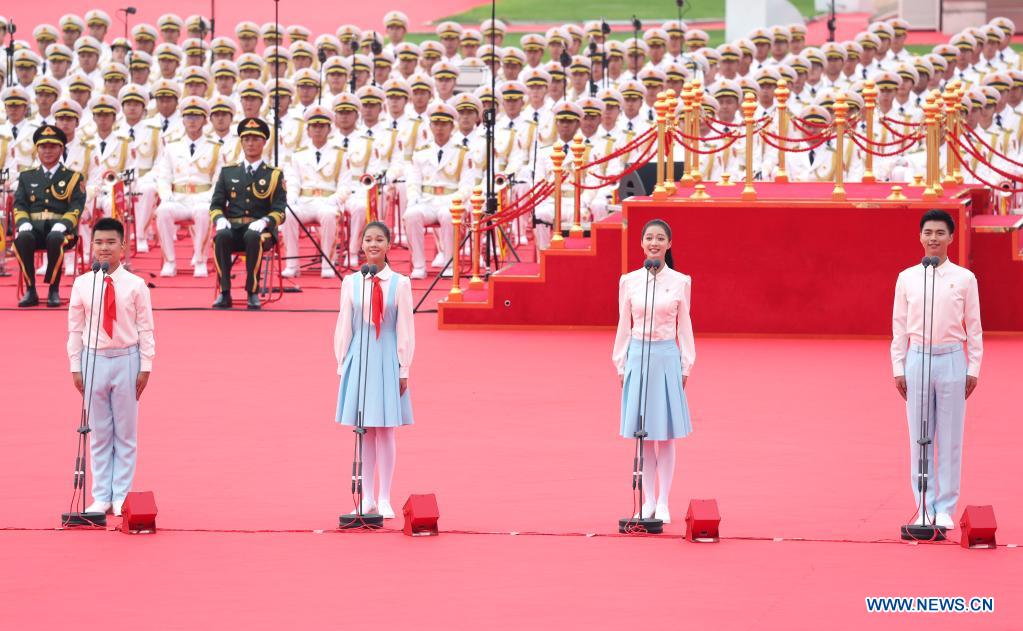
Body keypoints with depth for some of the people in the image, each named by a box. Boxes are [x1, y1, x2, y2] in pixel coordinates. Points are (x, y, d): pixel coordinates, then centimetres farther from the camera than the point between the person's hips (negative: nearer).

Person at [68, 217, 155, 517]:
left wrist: (145, 367, -5)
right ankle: (101, 497, 12)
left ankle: (121, 497, 10)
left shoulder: (136, 285, -4)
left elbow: (145, 329, -2)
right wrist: (76, 366, 1)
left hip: (126, 360, -1)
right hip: (94, 360, 1)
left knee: (126, 433, 5)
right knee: (98, 433, 7)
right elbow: (75, 328, 5)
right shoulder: (82, 285, 1)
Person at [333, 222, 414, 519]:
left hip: (387, 360, -2)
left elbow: (405, 329, -1)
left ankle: (384, 499, 7)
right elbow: (343, 326, 6)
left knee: (385, 431, 1)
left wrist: (403, 369, -3)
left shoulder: (399, 283, -3)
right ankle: (367, 497, 12)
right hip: (358, 358, 2)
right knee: (364, 432, 5)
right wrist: (342, 364, 4)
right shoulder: (351, 282, 2)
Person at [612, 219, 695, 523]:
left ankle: (663, 502, 7)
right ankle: (648, 501, 12)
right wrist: (621, 364, 6)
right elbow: (624, 326, 8)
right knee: (643, 436, 5)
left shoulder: (680, 282, 1)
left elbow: (684, 327, 5)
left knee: (665, 435, 2)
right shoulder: (629, 281, 3)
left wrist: (686, 365, 2)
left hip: (667, 357, -1)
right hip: (638, 355, 1)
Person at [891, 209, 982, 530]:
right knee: (919, 437, 3)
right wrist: (898, 368, 3)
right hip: (917, 359, 1)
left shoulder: (964, 279, 2)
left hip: (951, 360, -1)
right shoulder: (907, 278, 5)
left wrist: (973, 369, -1)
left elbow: (974, 327, 4)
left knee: (950, 439, 1)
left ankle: (945, 508, 7)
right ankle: (925, 506, 10)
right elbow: (899, 326, 8)